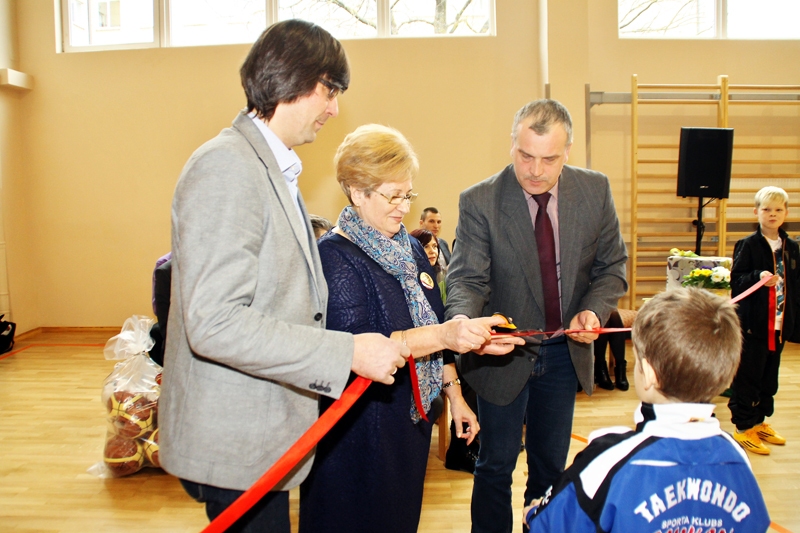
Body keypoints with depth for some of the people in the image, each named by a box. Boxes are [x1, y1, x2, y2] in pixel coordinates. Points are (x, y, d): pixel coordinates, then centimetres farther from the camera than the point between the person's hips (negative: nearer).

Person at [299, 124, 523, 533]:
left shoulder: (411, 250, 8)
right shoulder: (333, 255, -16)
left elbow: (434, 327, 15)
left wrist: (455, 396, 14)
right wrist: (442, 334, -34)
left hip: (411, 418, 7)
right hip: (357, 427, -7)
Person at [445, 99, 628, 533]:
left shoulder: (596, 190, -7)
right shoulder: (479, 202, -17)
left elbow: (612, 265, 2)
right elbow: (467, 277, -20)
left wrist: (594, 310, -17)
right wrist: (462, 321, -41)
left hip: (566, 350, 3)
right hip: (504, 351, -3)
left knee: (551, 463, 20)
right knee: (496, 464, 10)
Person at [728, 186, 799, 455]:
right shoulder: (748, 245, -6)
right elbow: (736, 281, -9)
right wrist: (758, 277, -28)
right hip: (753, 324, -5)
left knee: (770, 378, 14)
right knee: (748, 378, -1)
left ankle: (760, 422, 29)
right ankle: (744, 427, 11)